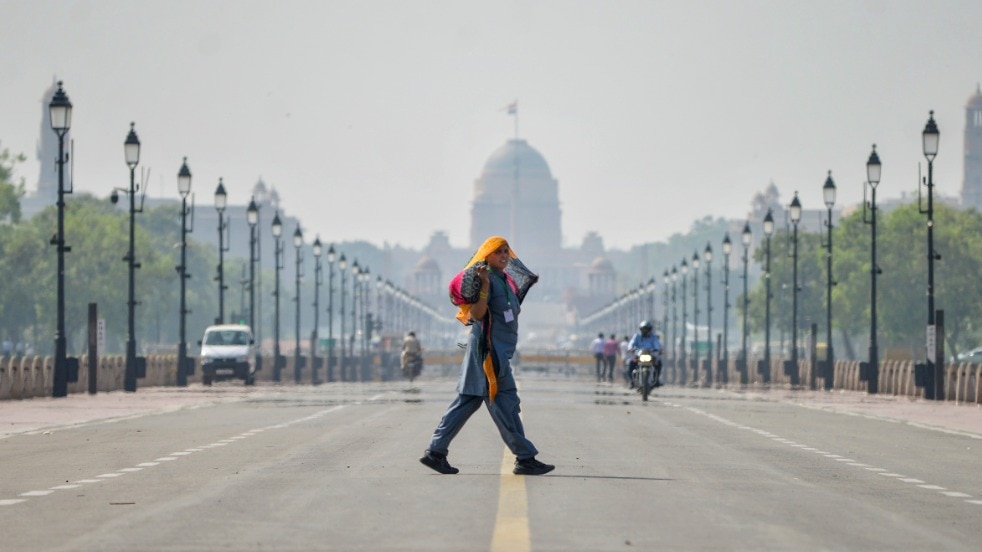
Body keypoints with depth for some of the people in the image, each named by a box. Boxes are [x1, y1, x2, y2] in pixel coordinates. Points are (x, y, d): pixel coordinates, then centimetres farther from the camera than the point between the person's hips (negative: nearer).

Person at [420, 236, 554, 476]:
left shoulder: (504, 280, 17)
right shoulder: (486, 279, -12)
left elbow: (512, 309, 28)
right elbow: (477, 314, -21)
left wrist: (526, 286, 28)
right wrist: (484, 285, -31)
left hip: (499, 349, 10)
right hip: (488, 348, -10)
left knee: (467, 401, 10)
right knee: (505, 402, -7)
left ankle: (435, 452, 12)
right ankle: (525, 459, -4)